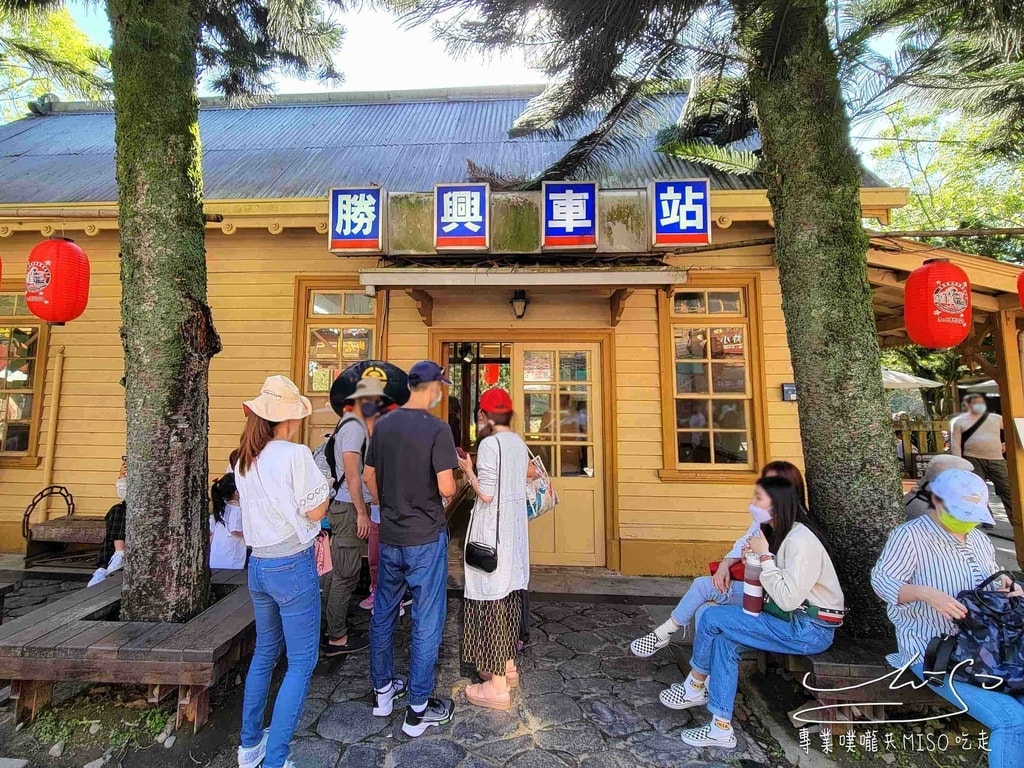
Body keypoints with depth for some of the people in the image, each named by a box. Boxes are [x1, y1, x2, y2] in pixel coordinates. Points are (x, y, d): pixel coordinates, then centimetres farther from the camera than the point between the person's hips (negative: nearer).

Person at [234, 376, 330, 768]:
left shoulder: (244, 460, 4)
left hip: (257, 565, 8)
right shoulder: (296, 455, -19)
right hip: (293, 566, -8)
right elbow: (316, 511, -15)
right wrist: (323, 484, 1)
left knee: (265, 651, 25)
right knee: (301, 661, 6)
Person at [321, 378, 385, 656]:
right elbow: (352, 474, -20)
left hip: (346, 507, 10)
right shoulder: (354, 427, -14)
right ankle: (337, 638, 12)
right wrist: (362, 513, -19)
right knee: (346, 574, 0)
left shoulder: (357, 426, 17)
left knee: (337, 571, 18)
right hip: (350, 508, -10)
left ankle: (333, 628, 32)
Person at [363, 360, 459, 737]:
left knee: (382, 613, 20)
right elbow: (446, 487, -22)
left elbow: (369, 476, 8)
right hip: (425, 538, -6)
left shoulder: (383, 425, 1)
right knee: (427, 621, 9)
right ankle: (418, 709, 22)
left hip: (389, 536, 6)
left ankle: (382, 690, 37)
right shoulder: (437, 428, -18)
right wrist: (449, 493, 1)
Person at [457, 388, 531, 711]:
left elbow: (486, 494, -20)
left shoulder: (489, 444, -18)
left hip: (492, 529, -8)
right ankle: (508, 667, 35)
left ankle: (497, 686, 15)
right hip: (515, 525, 8)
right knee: (510, 594, 18)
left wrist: (467, 469, -5)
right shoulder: (519, 443, 5)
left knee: (492, 599, 3)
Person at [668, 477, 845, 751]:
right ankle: (721, 728, 4)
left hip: (809, 631, -9)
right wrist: (755, 559, -5)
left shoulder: (801, 541, -21)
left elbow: (788, 599, -27)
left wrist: (764, 556, -21)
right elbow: (778, 594, 12)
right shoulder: (780, 534, 9)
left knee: (712, 618, -15)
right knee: (724, 640, -5)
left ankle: (695, 688, 9)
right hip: (795, 622, 9)